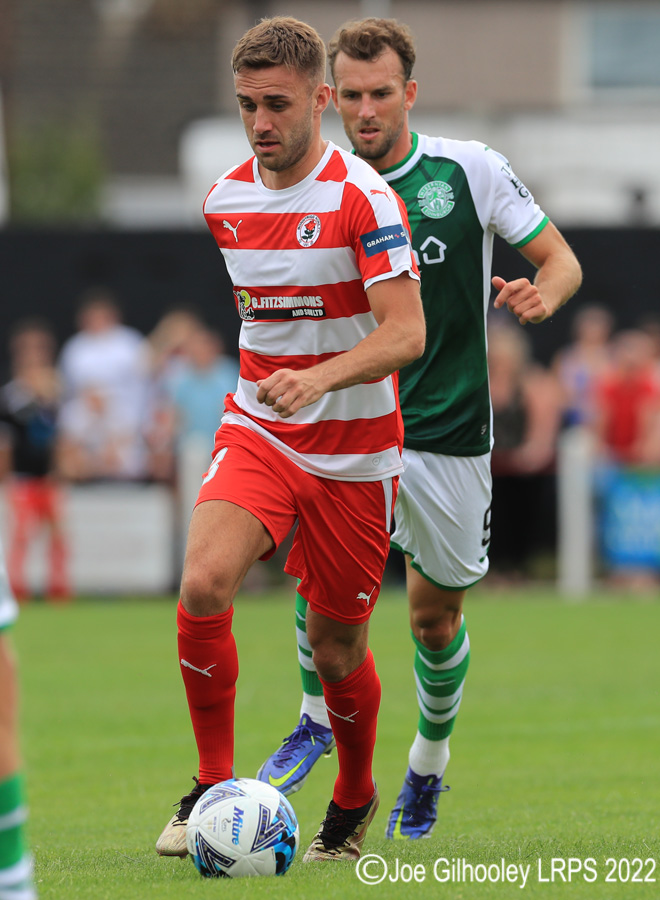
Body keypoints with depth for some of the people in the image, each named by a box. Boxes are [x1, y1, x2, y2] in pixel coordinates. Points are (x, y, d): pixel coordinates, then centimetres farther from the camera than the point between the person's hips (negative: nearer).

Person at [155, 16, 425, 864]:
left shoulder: (363, 198, -14)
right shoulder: (224, 200, 3)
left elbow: (406, 332, -22)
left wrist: (321, 377, -37)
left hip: (353, 453, -3)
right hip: (255, 433, 3)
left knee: (336, 650, 4)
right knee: (203, 583, -23)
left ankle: (354, 801, 32)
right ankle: (213, 786, -11)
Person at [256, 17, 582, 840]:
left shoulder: (470, 170, -4)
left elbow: (562, 262, 1)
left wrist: (540, 294, -22)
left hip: (450, 430, 0)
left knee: (436, 616, 8)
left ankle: (428, 765, 33)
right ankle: (318, 719, -8)